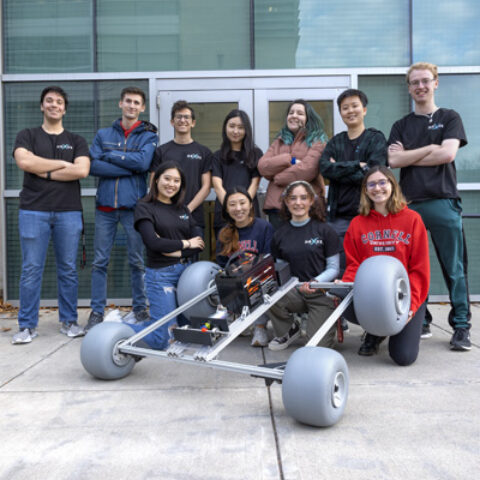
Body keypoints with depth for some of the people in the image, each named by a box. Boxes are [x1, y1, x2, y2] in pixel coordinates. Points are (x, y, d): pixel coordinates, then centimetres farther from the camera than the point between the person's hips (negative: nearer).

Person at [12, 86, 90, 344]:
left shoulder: (76, 141, 13)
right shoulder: (27, 136, 11)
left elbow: (81, 170, -6)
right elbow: (24, 161, -10)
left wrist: (45, 173, -7)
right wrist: (63, 164, -6)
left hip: (68, 212, 1)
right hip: (33, 211, -1)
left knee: (68, 269, 6)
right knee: (31, 270, 0)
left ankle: (69, 321, 17)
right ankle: (27, 325, 9)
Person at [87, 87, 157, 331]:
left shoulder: (148, 136, 6)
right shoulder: (103, 135, 12)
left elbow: (143, 162, -14)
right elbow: (93, 166, -4)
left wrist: (111, 155, -6)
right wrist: (129, 167, -10)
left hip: (133, 206, -2)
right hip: (105, 205, 2)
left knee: (137, 261, 6)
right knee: (100, 261, 4)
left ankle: (140, 308, 18)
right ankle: (97, 311, 13)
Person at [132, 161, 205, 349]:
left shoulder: (183, 210, 14)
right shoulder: (145, 207, -3)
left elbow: (199, 244, 6)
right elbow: (153, 243, -15)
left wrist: (173, 250, -10)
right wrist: (185, 244, -4)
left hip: (185, 270, 7)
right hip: (160, 275, -6)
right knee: (162, 340, -8)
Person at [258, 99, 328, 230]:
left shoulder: (317, 141, 6)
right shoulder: (279, 141, 21)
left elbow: (308, 169, -11)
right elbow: (262, 166, 5)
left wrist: (278, 177, -1)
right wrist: (289, 160, -9)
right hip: (276, 204, 4)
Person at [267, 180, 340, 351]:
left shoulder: (325, 230, -1)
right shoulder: (280, 234, 8)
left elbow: (333, 268, -1)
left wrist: (315, 282, -19)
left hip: (322, 293, -2)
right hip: (294, 292, 3)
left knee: (319, 344, -16)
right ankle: (290, 330, 1)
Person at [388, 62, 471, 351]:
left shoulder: (449, 118, 11)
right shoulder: (401, 126, 18)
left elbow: (447, 154, -6)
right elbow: (393, 160, 1)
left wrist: (409, 157, -1)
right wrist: (429, 149, -4)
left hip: (443, 202, -2)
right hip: (409, 204, 2)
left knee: (455, 269, -2)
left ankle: (461, 327, 6)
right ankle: (420, 323, 15)